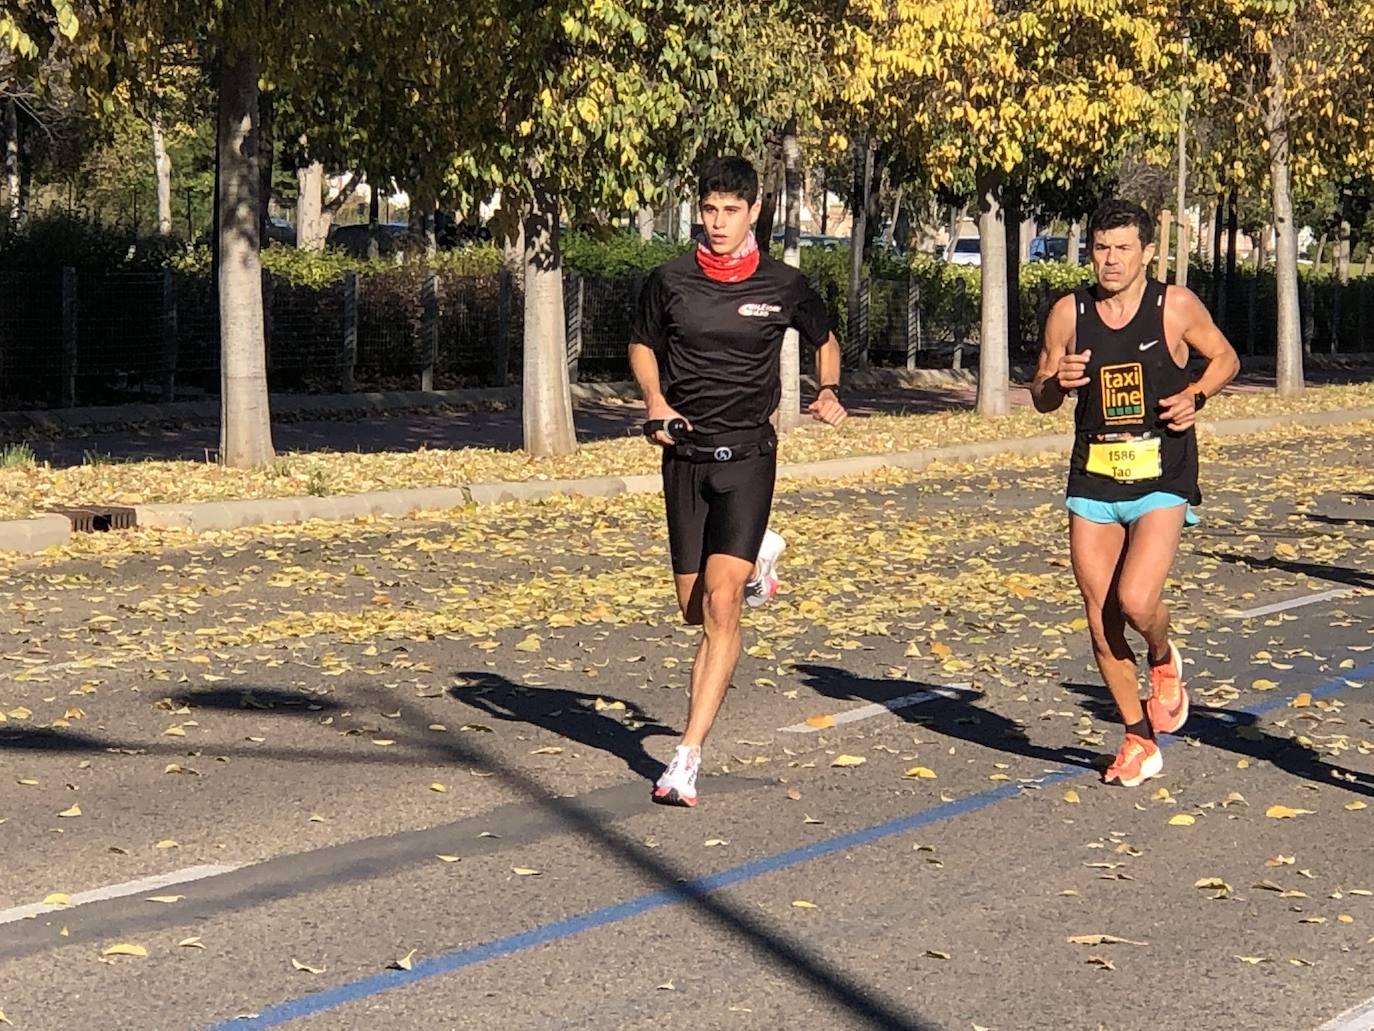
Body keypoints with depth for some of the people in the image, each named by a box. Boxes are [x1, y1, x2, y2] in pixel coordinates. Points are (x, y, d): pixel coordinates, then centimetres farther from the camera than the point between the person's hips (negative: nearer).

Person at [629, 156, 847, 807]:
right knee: (694, 609, 10)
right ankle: (759, 555, 46)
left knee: (720, 602, -16)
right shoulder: (670, 282, 1)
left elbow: (824, 341, 18)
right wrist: (655, 401, -3)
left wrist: (828, 392, -2)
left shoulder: (784, 287, -1)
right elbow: (641, 345, 17)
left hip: (746, 456, -3)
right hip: (685, 456, 3)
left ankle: (687, 758, -15)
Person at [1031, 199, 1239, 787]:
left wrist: (1196, 396, -9)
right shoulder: (1069, 314, 1)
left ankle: (1164, 660, 17)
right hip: (1093, 481, 3)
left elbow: (1225, 357, 10)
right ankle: (1139, 739, 22)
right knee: (1100, 622, 3)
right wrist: (1056, 382, -13)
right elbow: (1040, 399, 10)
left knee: (1136, 602, -21)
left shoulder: (1176, 307, -5)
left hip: (1162, 479, -3)